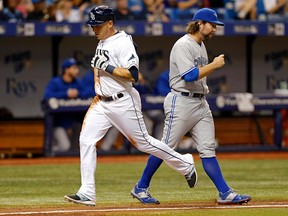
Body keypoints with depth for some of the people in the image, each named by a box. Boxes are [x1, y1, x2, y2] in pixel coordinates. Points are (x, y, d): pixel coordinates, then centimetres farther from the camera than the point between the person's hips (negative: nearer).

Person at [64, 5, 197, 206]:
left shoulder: (123, 43, -16)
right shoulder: (102, 43, 12)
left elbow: (133, 75, -25)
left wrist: (106, 67, -25)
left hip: (123, 102, -8)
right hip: (102, 103, 8)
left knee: (143, 142, 1)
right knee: (86, 140, -5)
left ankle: (186, 165, 21)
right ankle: (87, 193, -6)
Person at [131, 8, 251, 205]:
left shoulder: (201, 45, 16)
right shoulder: (183, 45, -13)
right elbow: (189, 76, -23)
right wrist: (214, 65, -18)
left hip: (201, 103, 8)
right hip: (182, 102, -8)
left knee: (208, 149, 2)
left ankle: (225, 193, -5)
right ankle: (140, 188, 11)